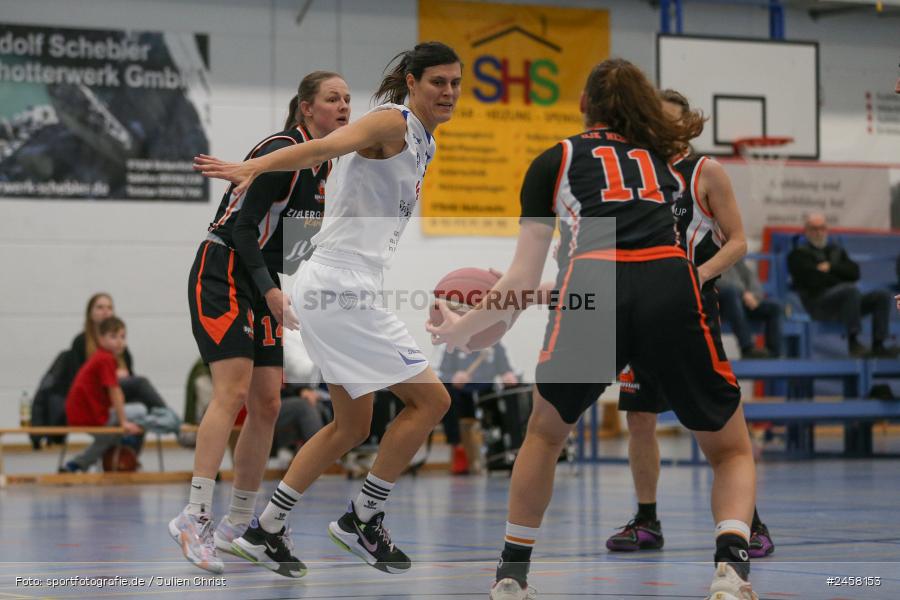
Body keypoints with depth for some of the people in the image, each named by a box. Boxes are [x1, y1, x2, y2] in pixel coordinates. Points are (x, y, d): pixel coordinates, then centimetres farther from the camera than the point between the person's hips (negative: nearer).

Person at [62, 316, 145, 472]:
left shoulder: (97, 357, 14)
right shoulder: (106, 360, -16)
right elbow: (114, 392, -19)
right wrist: (123, 422, -17)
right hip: (91, 418, -9)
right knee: (140, 410, -3)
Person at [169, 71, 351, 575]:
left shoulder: (324, 165, 11)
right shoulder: (281, 151, -16)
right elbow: (244, 226, -20)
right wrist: (271, 292, -25)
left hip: (262, 284, 9)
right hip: (223, 275, -9)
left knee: (267, 404, 3)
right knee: (233, 391, -21)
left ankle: (238, 526, 9)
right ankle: (196, 516, -26)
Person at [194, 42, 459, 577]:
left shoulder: (422, 142, 16)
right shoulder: (391, 122, -12)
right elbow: (322, 147, -29)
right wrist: (253, 167, -42)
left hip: (347, 290, 10)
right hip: (340, 287, -10)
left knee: (352, 425, 15)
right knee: (430, 399, -6)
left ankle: (266, 531, 18)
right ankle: (361, 521, 3)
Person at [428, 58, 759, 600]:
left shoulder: (555, 160, 24)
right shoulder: (663, 157, 32)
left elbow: (524, 280, 21)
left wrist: (461, 328, 38)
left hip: (593, 290, -1)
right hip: (672, 288, 1)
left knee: (546, 432, 28)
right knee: (733, 451, 16)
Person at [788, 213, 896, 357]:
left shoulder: (836, 250, 27)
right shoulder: (798, 254, 8)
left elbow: (854, 272, 9)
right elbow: (814, 279, -10)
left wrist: (831, 268, -5)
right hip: (817, 303, -7)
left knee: (883, 295, -11)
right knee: (851, 290, -36)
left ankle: (878, 345, -20)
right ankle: (853, 343, -37)